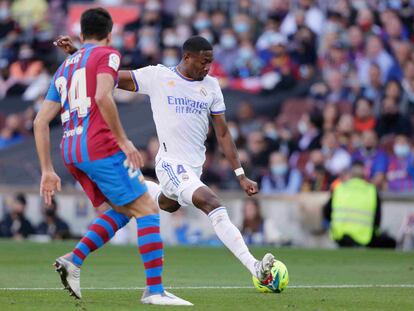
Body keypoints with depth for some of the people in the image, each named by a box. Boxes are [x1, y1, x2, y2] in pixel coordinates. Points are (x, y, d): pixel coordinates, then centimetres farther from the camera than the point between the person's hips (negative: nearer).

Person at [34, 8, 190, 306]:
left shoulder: (65, 67, 23)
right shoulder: (107, 55, 3)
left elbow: (41, 121, 18)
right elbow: (102, 97, -18)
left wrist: (48, 171, 19)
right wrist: (124, 141, -14)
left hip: (71, 152, 8)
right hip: (100, 147, -8)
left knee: (123, 210, 18)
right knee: (147, 209, -4)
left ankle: (73, 260, 2)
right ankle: (155, 290, -11)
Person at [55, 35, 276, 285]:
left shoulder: (211, 85, 8)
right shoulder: (157, 76, -4)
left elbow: (223, 133, 11)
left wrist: (241, 175, 6)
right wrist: (75, 54, -9)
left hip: (195, 168, 7)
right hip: (172, 165, -7)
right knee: (215, 206, -25)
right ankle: (254, 267, -33)